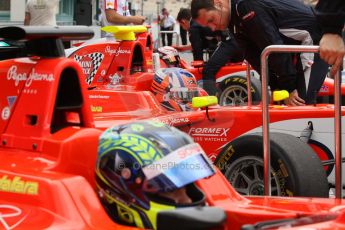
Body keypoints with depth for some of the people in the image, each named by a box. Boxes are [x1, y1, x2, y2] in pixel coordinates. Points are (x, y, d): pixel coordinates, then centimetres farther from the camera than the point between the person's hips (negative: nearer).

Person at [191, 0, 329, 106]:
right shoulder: (237, 18, 8)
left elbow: (274, 47, -26)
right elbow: (255, 56, 7)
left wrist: (288, 87, -21)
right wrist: (276, 88, -2)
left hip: (313, 39, -10)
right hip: (298, 46, 10)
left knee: (302, 103, -17)